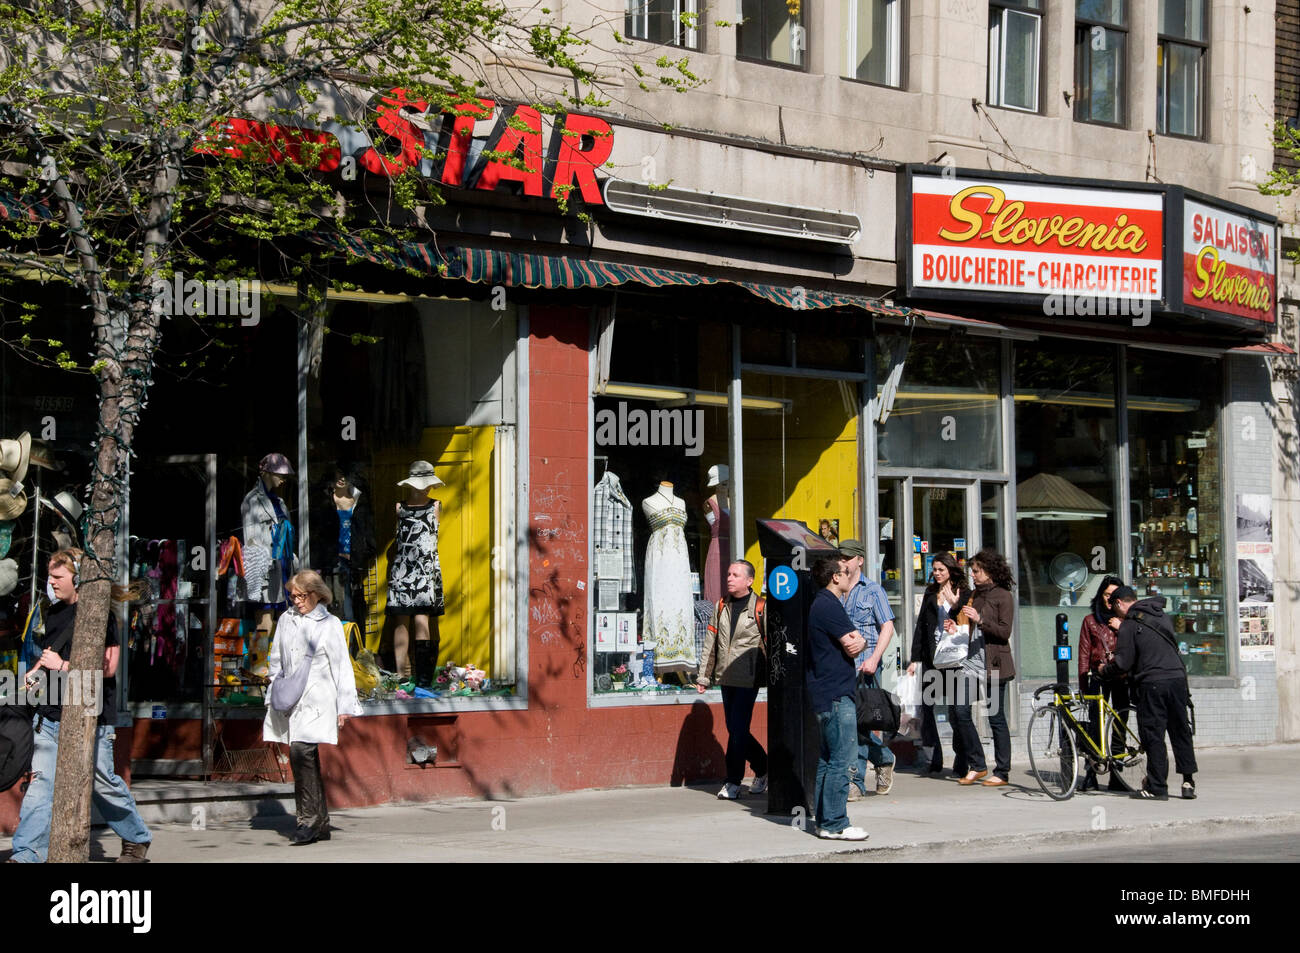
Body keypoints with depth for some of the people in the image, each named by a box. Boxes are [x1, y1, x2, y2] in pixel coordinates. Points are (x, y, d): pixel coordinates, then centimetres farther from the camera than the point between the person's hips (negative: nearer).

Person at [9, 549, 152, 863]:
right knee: (40, 782, -3)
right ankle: (27, 855, -5)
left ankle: (138, 840, 24)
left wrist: (62, 666, -15)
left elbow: (108, 667, -15)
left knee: (103, 784, 4)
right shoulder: (55, 613, 13)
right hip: (49, 716, 6)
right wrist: (35, 672, 7)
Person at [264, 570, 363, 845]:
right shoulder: (285, 621, 13)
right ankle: (321, 824, 16)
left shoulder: (330, 624, 1)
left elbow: (341, 666, 2)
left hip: (317, 698, -5)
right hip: (290, 702, 5)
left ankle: (308, 821, -18)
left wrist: (344, 706, -1)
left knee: (300, 751, -21)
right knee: (307, 759, 8)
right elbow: (276, 661, 21)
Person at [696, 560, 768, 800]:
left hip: (748, 678, -6)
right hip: (726, 678, 6)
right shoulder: (721, 606, 12)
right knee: (735, 729, 10)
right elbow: (711, 643, 15)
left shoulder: (759, 608, -5)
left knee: (738, 729, -8)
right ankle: (763, 769, 28)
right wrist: (704, 675, 12)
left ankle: (733, 783, 1)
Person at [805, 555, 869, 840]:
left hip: (825, 694, 11)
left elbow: (855, 644, 14)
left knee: (829, 758, 14)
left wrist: (858, 642, -7)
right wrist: (858, 642, 5)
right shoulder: (829, 606, -14)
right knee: (841, 759, -9)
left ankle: (825, 821, 18)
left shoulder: (822, 604, 19)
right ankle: (834, 824, -8)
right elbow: (853, 646, -15)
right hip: (837, 694, -11)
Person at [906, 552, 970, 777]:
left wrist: (955, 605, -18)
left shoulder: (964, 595, 2)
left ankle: (960, 762, 4)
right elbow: (921, 626, 14)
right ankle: (933, 758, 5)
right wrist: (915, 659, 10)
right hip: (932, 657, 4)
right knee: (926, 706, -2)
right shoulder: (930, 594, 14)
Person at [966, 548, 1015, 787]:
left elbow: (1005, 631, -12)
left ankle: (1002, 773, 1)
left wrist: (980, 620, -20)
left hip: (994, 664, -7)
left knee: (996, 718, -5)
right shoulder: (975, 595, 18)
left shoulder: (1003, 596, -4)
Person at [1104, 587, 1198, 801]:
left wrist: (1104, 670, 13)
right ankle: (1188, 781, 12)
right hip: (1178, 677, 6)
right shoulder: (1160, 615, 14)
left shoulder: (1128, 626, -6)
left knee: (1153, 736, 0)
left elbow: (1123, 663, -9)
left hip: (1152, 683, -6)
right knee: (1181, 731, 13)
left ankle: (1157, 788, 2)